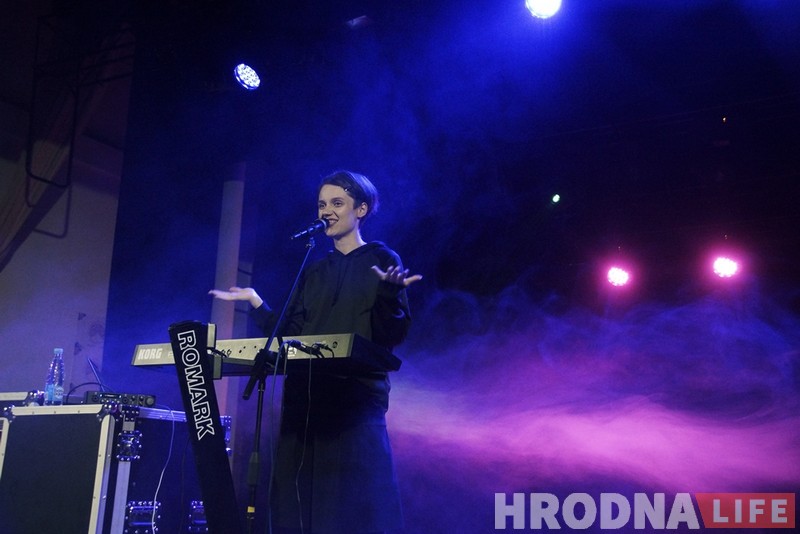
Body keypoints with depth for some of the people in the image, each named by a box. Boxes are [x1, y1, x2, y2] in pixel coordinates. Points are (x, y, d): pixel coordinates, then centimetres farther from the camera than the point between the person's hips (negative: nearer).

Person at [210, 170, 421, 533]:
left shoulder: (382, 260, 2)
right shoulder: (314, 271, 19)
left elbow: (393, 335, -7)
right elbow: (289, 335, 14)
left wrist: (390, 292, -24)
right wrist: (254, 301, 10)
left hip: (356, 398, -6)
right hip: (304, 398, 6)